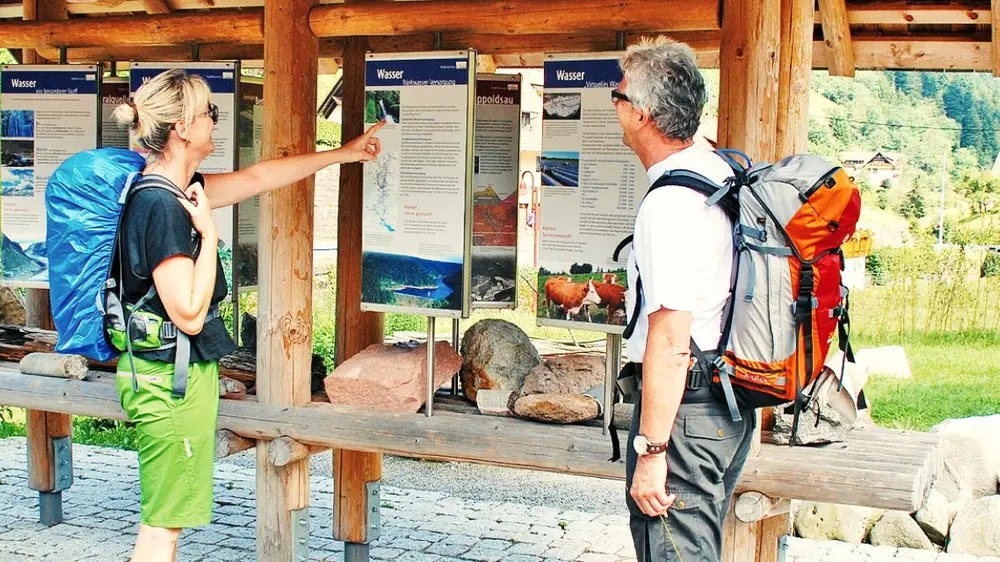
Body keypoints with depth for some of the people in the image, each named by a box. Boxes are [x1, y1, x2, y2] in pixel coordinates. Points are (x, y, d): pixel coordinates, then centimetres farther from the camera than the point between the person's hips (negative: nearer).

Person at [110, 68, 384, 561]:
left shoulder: (172, 189, 6)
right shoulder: (162, 206, -22)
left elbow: (256, 177, 16)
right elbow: (190, 315, -24)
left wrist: (344, 153, 21)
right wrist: (209, 234, -18)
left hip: (168, 370, 10)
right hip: (171, 378, -10)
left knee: (164, 518, 20)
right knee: (163, 521, 2)